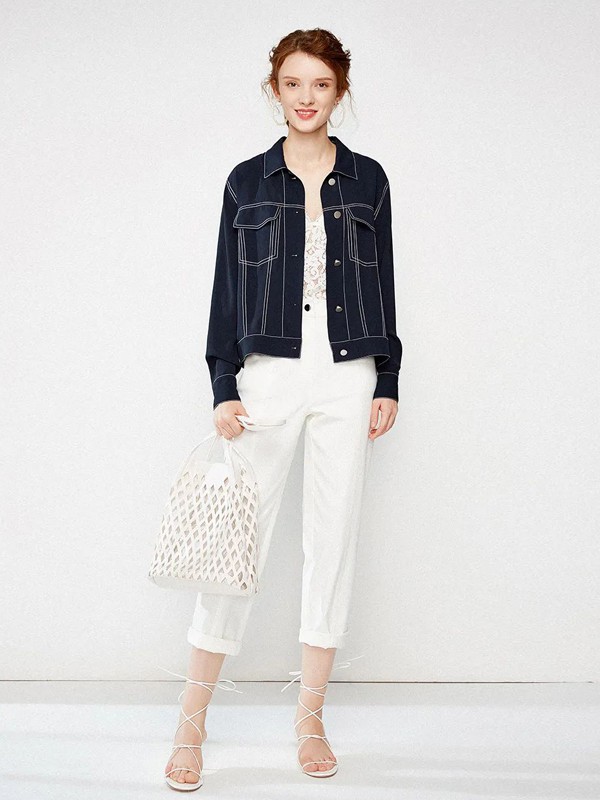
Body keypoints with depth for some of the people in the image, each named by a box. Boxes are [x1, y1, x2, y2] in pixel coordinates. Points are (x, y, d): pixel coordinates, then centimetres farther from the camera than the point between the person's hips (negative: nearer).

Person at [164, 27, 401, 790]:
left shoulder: (367, 180, 9)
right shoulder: (247, 181, 6)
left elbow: (381, 285, 10)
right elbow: (227, 290, 4)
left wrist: (387, 383, 5)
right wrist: (224, 390, -3)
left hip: (347, 377, 2)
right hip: (267, 374, -1)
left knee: (333, 539, 5)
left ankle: (310, 717, 17)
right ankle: (191, 723, 8)